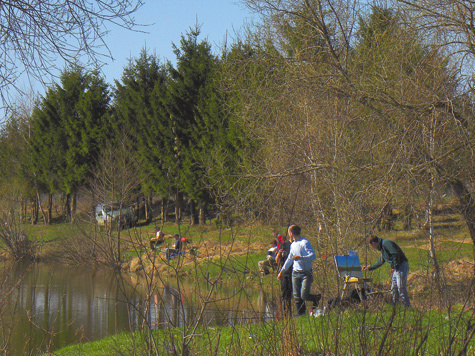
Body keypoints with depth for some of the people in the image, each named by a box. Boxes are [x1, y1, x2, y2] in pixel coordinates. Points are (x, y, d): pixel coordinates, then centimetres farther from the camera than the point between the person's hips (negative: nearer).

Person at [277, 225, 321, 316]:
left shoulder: (305, 243, -10)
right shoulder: (293, 245, 15)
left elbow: (313, 256, -18)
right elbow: (289, 259, 26)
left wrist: (300, 258, -29)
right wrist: (282, 271, 27)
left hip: (306, 273, -7)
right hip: (295, 273, 7)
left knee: (304, 296, -12)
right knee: (297, 296, 1)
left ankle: (316, 298, 17)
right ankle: (300, 313, 9)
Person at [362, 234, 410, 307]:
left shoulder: (386, 243, -11)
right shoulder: (382, 247, 22)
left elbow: (395, 254, -22)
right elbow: (380, 262, 35)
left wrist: (394, 267, -18)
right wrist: (369, 268, 42)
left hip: (402, 266, -10)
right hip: (396, 268, 10)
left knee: (401, 288, -13)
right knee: (393, 289, 10)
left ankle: (407, 307, -12)